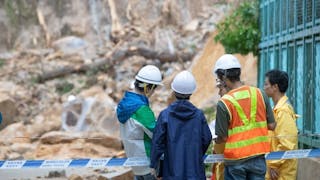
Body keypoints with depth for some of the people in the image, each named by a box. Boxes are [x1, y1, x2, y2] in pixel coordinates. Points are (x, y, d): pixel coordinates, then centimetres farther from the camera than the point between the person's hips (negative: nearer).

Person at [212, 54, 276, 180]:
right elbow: (271, 125, 3)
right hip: (258, 157, 4)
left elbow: (223, 137, -9)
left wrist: (215, 140, 13)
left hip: (235, 159, -3)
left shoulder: (224, 103, -13)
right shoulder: (259, 94, -2)